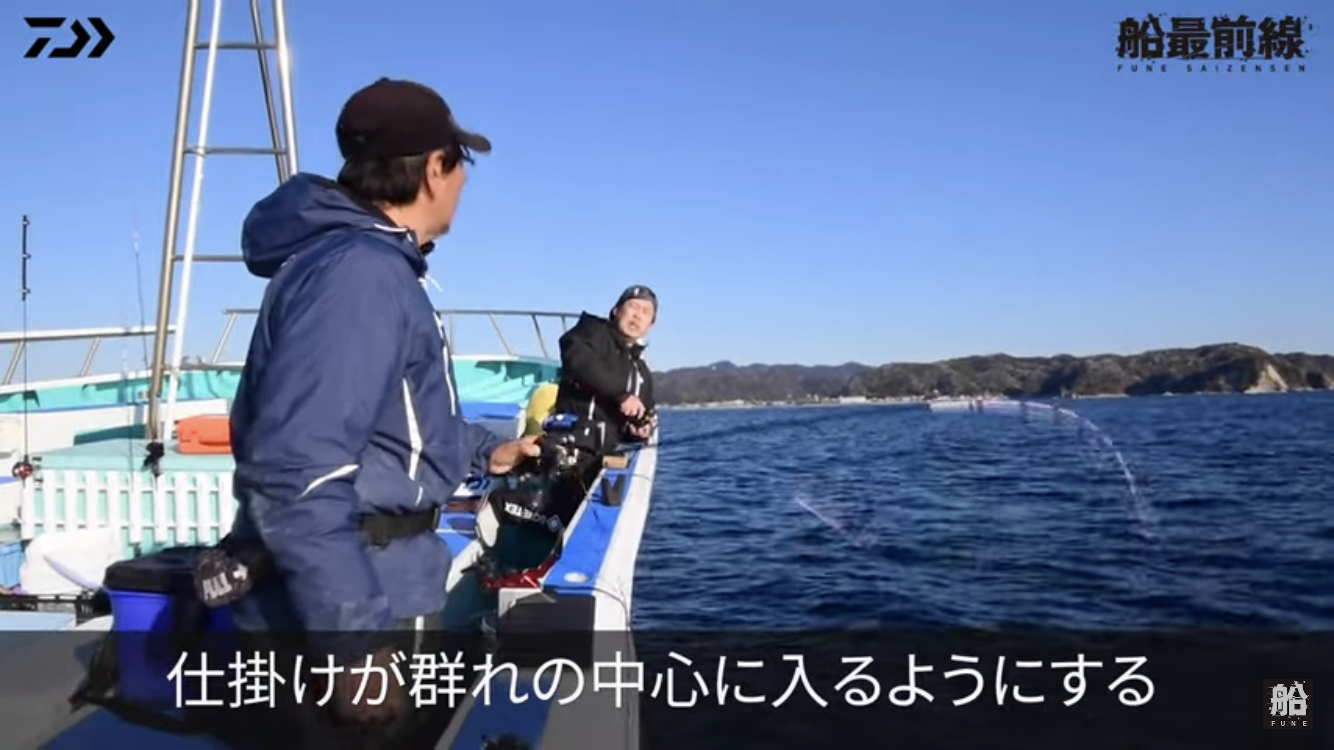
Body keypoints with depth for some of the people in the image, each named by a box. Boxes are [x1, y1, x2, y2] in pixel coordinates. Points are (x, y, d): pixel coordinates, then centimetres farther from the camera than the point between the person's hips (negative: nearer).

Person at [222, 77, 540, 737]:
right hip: (341, 610, -11)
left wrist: (483, 450, 35)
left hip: (368, 587, 11)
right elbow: (296, 470, -31)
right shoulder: (361, 271, -23)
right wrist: (358, 640, -28)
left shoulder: (369, 262, 14)